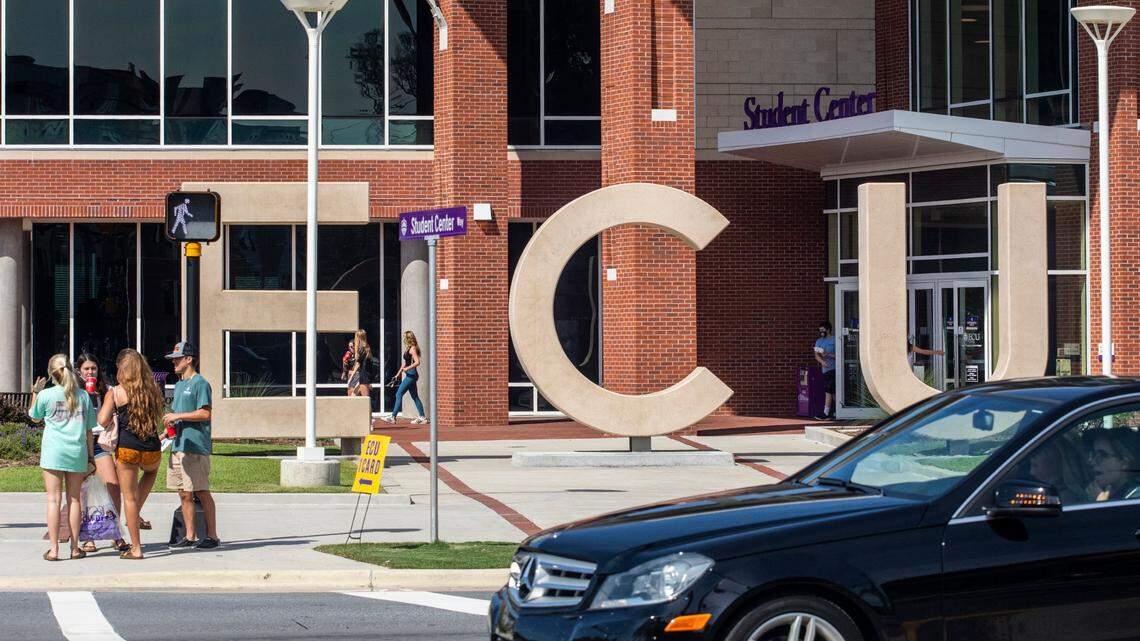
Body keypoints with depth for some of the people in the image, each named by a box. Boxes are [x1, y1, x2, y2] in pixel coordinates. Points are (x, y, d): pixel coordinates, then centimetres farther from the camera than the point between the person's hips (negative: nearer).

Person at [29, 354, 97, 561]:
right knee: (74, 499, 10)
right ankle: (75, 547, 11)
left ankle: (54, 549, -6)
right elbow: (89, 430, 7)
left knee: (54, 500, -1)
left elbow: (34, 417, 15)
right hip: (77, 452, 2)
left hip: (53, 452, -2)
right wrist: (90, 457, 15)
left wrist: (35, 393, 22)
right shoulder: (83, 396, 3)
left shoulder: (46, 395, -3)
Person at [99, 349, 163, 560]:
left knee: (130, 497, 7)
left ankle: (136, 548, 8)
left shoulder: (115, 392, -6)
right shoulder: (152, 390, 4)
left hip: (127, 448, -3)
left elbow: (103, 421, -11)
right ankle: (137, 514, 26)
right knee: (151, 471, 38)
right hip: (152, 448, 3)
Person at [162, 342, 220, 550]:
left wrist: (177, 416, -14)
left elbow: (205, 414, -16)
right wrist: (170, 421, 10)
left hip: (195, 446, -9)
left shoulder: (200, 383, -8)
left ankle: (212, 536, -3)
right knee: (184, 494, 8)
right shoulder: (179, 385, 20)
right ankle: (190, 536, 12)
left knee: (202, 492, -6)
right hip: (178, 446, 9)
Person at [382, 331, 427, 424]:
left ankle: (393, 417, -8)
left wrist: (407, 368, -29)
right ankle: (422, 417, 13)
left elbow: (417, 362, -23)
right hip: (410, 375, 10)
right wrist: (400, 372, 25)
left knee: (399, 394, -9)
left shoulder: (412, 348, -13)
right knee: (414, 396, 11)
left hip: (411, 375, -10)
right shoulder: (408, 348, 15)